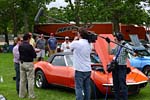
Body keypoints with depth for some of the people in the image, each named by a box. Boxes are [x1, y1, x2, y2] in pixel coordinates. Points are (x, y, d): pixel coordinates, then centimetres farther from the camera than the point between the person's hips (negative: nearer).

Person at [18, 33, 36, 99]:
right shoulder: (29, 46, -17)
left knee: (22, 80, 13)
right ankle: (31, 95, 5)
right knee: (30, 80, 1)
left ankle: (22, 94, 21)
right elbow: (34, 55, -13)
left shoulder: (20, 46, 4)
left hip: (22, 63, 7)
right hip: (28, 64, -7)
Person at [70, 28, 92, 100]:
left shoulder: (76, 43, -14)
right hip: (88, 70, 6)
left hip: (80, 70, -6)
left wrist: (75, 39, 20)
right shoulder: (89, 44, 6)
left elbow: (71, 47, 5)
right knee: (87, 88, 12)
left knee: (79, 88, -2)